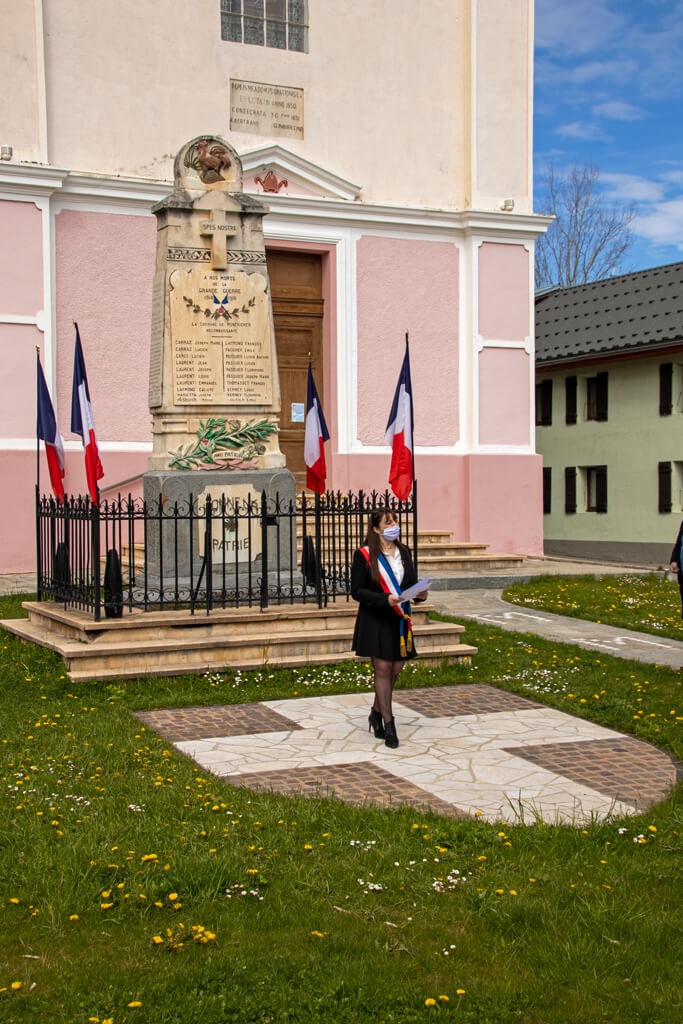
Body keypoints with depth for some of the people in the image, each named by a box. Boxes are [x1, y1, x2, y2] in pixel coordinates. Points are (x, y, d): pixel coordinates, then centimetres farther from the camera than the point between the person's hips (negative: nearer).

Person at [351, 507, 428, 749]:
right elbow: (357, 591, -10)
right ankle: (388, 723, 3)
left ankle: (376, 713, 28)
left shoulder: (404, 552, 9)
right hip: (375, 620, -5)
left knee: (395, 670, 9)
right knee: (383, 669, -5)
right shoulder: (364, 555, -8)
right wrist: (385, 599, -23)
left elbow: (411, 582, 17)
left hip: (399, 620, 5)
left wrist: (419, 594, -7)